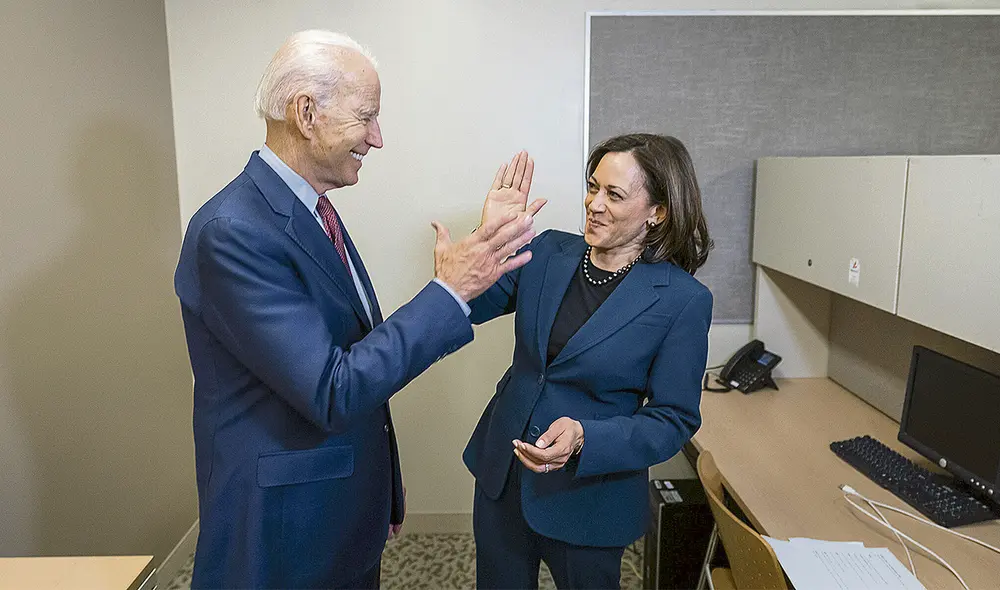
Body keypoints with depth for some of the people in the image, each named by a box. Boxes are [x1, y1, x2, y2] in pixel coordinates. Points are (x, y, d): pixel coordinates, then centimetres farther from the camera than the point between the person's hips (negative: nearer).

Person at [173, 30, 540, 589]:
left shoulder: (315, 210, 4)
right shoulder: (233, 232, -25)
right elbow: (331, 392, -28)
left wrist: (383, 485, 17)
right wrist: (450, 290, -25)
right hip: (281, 530, -8)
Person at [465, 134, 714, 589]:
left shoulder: (684, 300, -17)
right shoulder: (549, 252, -5)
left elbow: (674, 419, -13)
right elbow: (469, 308, -1)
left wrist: (585, 438, -29)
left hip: (588, 496, -4)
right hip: (501, 474, 4)